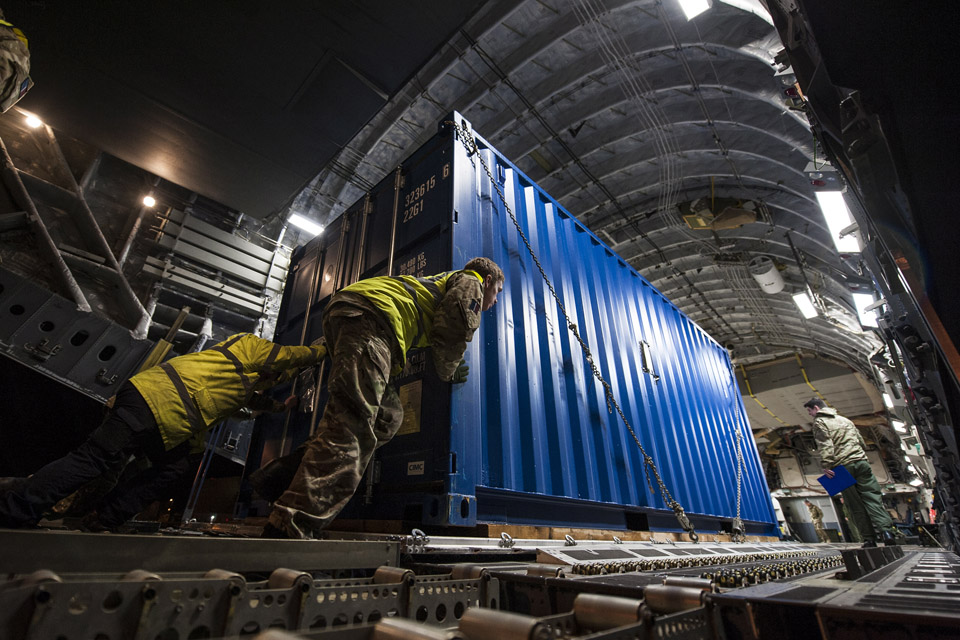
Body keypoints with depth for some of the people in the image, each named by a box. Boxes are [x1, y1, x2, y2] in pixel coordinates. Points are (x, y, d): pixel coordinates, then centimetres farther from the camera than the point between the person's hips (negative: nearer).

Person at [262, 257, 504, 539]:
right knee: (351, 423, -18)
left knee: (387, 417, 4)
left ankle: (289, 472, 0)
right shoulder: (470, 282, 14)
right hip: (370, 312, -9)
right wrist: (447, 373, 13)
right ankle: (287, 530, -23)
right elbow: (452, 333, -2)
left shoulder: (441, 281, 40)